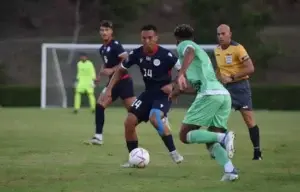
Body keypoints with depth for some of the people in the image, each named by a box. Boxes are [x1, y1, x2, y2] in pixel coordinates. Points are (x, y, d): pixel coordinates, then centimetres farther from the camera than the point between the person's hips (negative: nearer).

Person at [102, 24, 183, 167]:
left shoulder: (165, 55, -20)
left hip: (163, 94, -6)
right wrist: (109, 89, 2)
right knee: (129, 122, -3)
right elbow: (121, 70, 9)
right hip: (148, 92, 6)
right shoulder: (137, 54, -5)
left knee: (154, 118, -33)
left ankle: (173, 152, -21)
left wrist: (173, 85, -25)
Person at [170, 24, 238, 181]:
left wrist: (181, 74, -30)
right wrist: (179, 90, 59)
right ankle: (230, 170, -16)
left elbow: (190, 52, -17)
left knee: (185, 135, 0)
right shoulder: (201, 52, 35)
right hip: (224, 95, 8)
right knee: (211, 142, 11)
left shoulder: (184, 45, 10)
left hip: (209, 95, -8)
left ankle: (223, 137, -22)